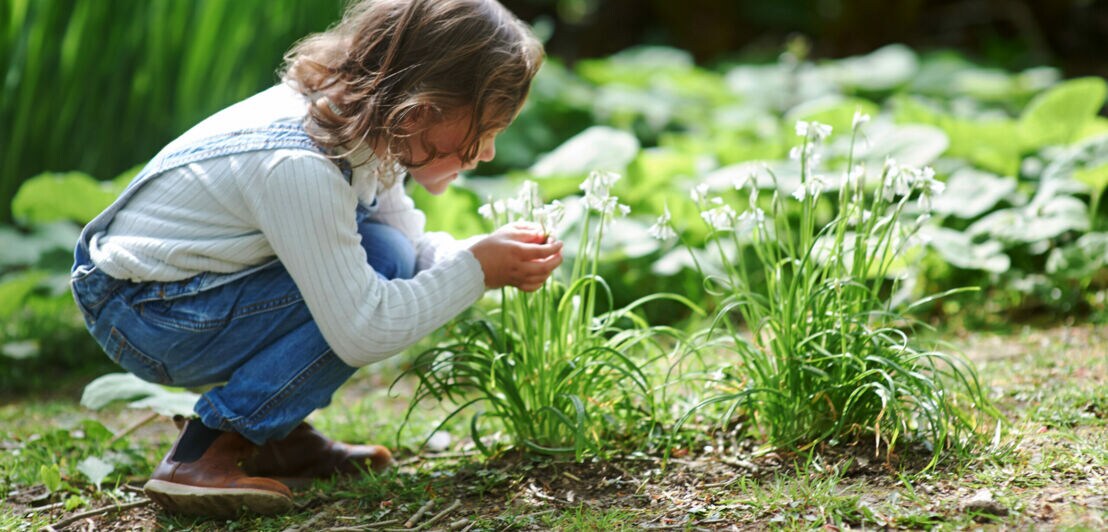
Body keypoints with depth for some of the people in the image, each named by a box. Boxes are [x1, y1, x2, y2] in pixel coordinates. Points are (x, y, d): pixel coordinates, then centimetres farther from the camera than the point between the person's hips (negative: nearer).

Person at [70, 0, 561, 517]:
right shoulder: (300, 167, -32)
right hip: (141, 316, -9)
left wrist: (496, 255, -10)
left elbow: (409, 240, 8)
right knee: (379, 265, -20)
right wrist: (475, 269, -19)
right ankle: (201, 458, -16)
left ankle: (274, 434, 7)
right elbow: (362, 334, -28)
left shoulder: (363, 119, -4)